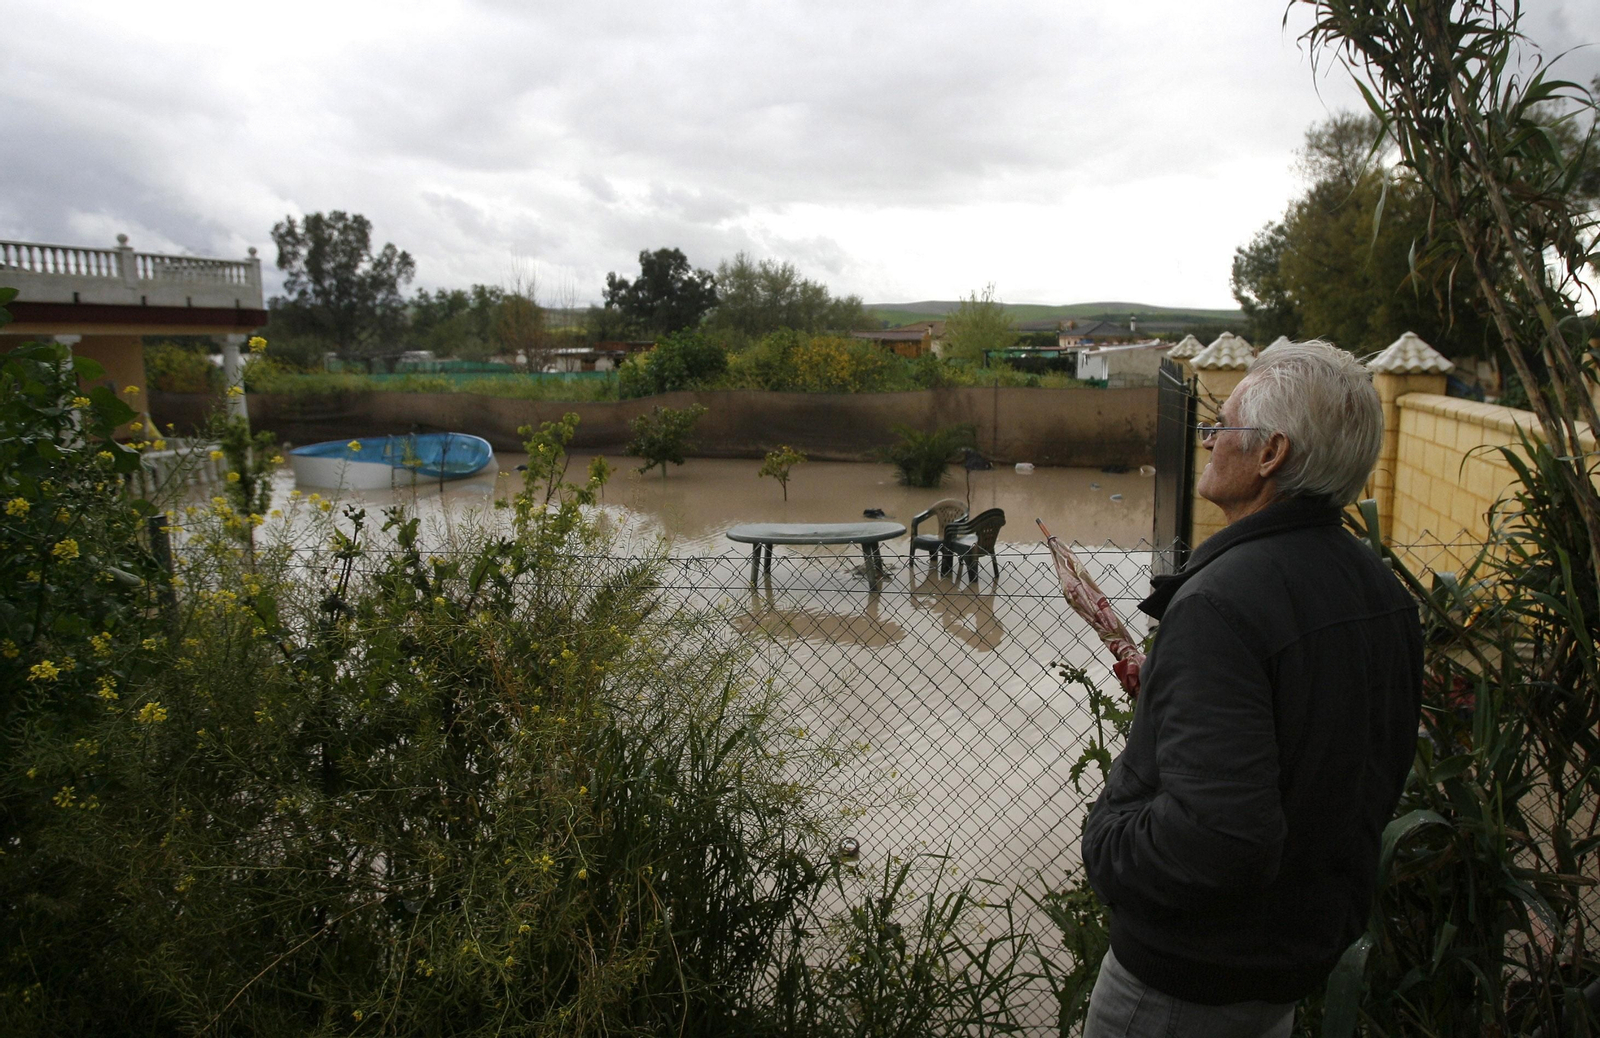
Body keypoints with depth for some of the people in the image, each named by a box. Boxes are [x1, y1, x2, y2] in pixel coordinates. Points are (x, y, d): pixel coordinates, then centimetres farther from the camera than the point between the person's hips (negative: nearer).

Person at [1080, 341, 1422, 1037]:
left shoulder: (1220, 602, -32)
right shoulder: (1385, 593, -2)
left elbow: (1215, 836, -39)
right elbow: (1384, 777, 11)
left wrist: (1104, 841, -20)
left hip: (1187, 980, -8)